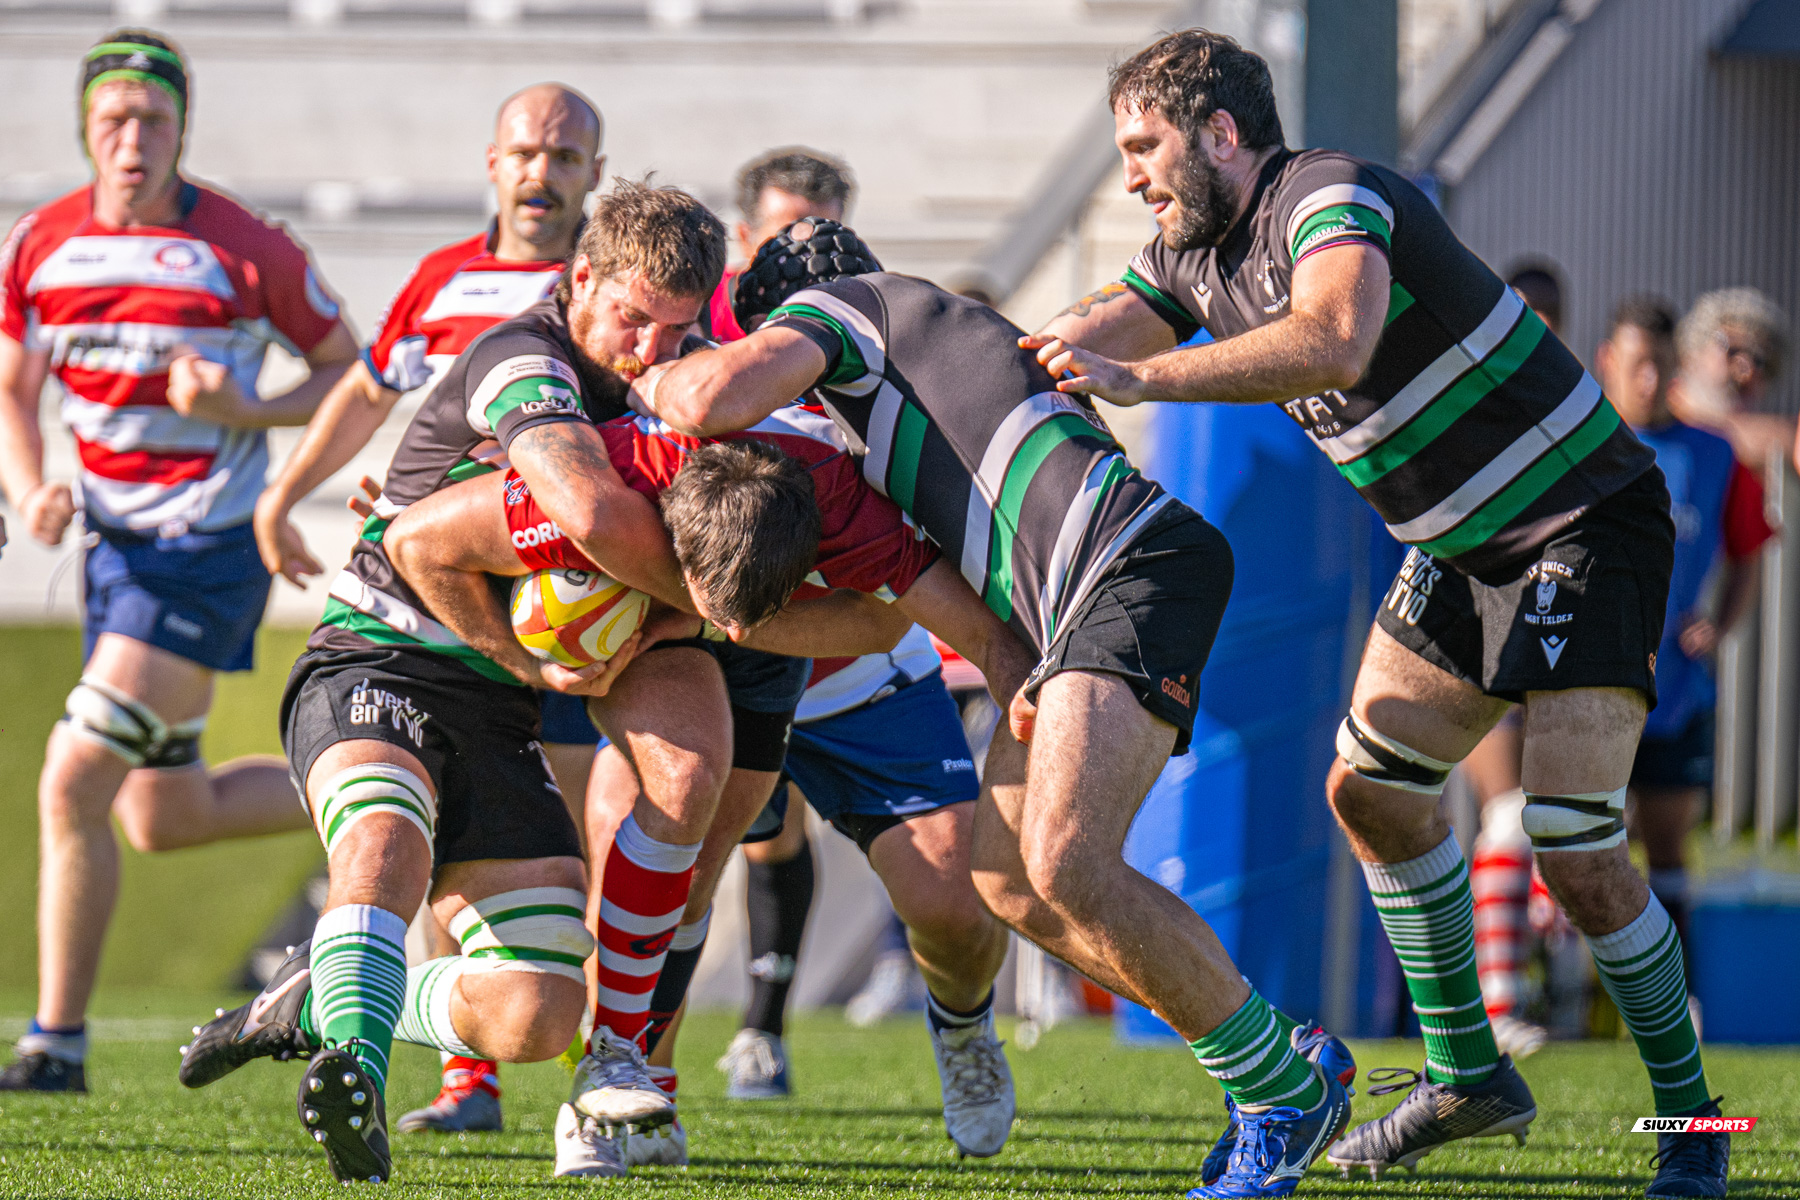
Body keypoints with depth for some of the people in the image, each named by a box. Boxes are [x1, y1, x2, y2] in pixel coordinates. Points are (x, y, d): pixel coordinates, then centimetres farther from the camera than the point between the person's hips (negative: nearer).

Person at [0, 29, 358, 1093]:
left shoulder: (245, 249, -12)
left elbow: (351, 374, -2)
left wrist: (244, 411, -18)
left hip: (211, 545, -7)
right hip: (116, 544, 7)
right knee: (163, 817, 12)